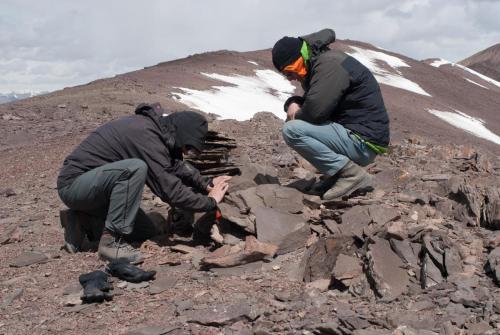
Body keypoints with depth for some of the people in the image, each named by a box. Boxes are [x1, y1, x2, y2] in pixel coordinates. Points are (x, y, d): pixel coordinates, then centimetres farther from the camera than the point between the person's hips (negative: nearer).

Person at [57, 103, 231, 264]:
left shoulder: (153, 125, 2)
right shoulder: (146, 137, -27)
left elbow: (176, 165, 15)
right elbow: (169, 189, -27)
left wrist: (206, 184, 4)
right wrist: (210, 202, -16)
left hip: (94, 184, 10)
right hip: (73, 184, -10)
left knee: (144, 232, 7)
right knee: (135, 168, -33)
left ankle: (82, 222, 13)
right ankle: (111, 240, -21)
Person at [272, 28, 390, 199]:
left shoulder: (330, 64, -16)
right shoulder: (318, 63, 15)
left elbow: (314, 110, -27)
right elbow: (310, 101, 25)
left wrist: (297, 114, -4)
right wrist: (292, 103, 2)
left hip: (363, 143, -10)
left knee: (292, 130, -19)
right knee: (295, 123, 16)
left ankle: (351, 174, -14)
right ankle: (337, 173, 10)